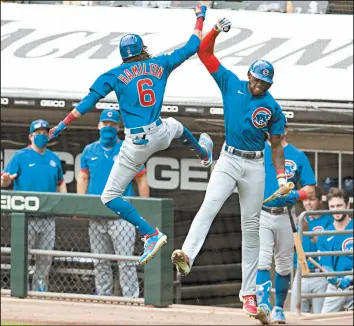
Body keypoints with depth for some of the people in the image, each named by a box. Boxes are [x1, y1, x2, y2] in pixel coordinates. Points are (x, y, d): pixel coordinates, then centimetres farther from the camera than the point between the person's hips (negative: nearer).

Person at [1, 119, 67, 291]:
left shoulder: (54, 158, 14)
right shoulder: (20, 156, 0)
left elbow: (60, 182, 25)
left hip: (48, 218, 5)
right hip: (26, 217, -5)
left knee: (46, 258, 7)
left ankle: (40, 290, 15)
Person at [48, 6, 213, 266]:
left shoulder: (115, 75, -1)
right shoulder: (160, 65, 6)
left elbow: (88, 102, -7)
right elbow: (192, 47, 15)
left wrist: (63, 125, -4)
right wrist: (200, 18, 30)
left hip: (136, 144, -5)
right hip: (160, 135, 5)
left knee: (110, 197, 1)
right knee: (175, 126, 43)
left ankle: (152, 234, -15)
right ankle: (205, 153, 74)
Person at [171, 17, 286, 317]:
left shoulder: (272, 108, -1)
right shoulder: (232, 84, -1)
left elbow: (276, 145, 5)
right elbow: (205, 53, -1)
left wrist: (281, 175, -5)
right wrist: (216, 31, -17)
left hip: (255, 166, 1)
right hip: (229, 160, -1)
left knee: (251, 227, 5)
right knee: (209, 205, -26)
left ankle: (248, 292, 10)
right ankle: (187, 256, -46)